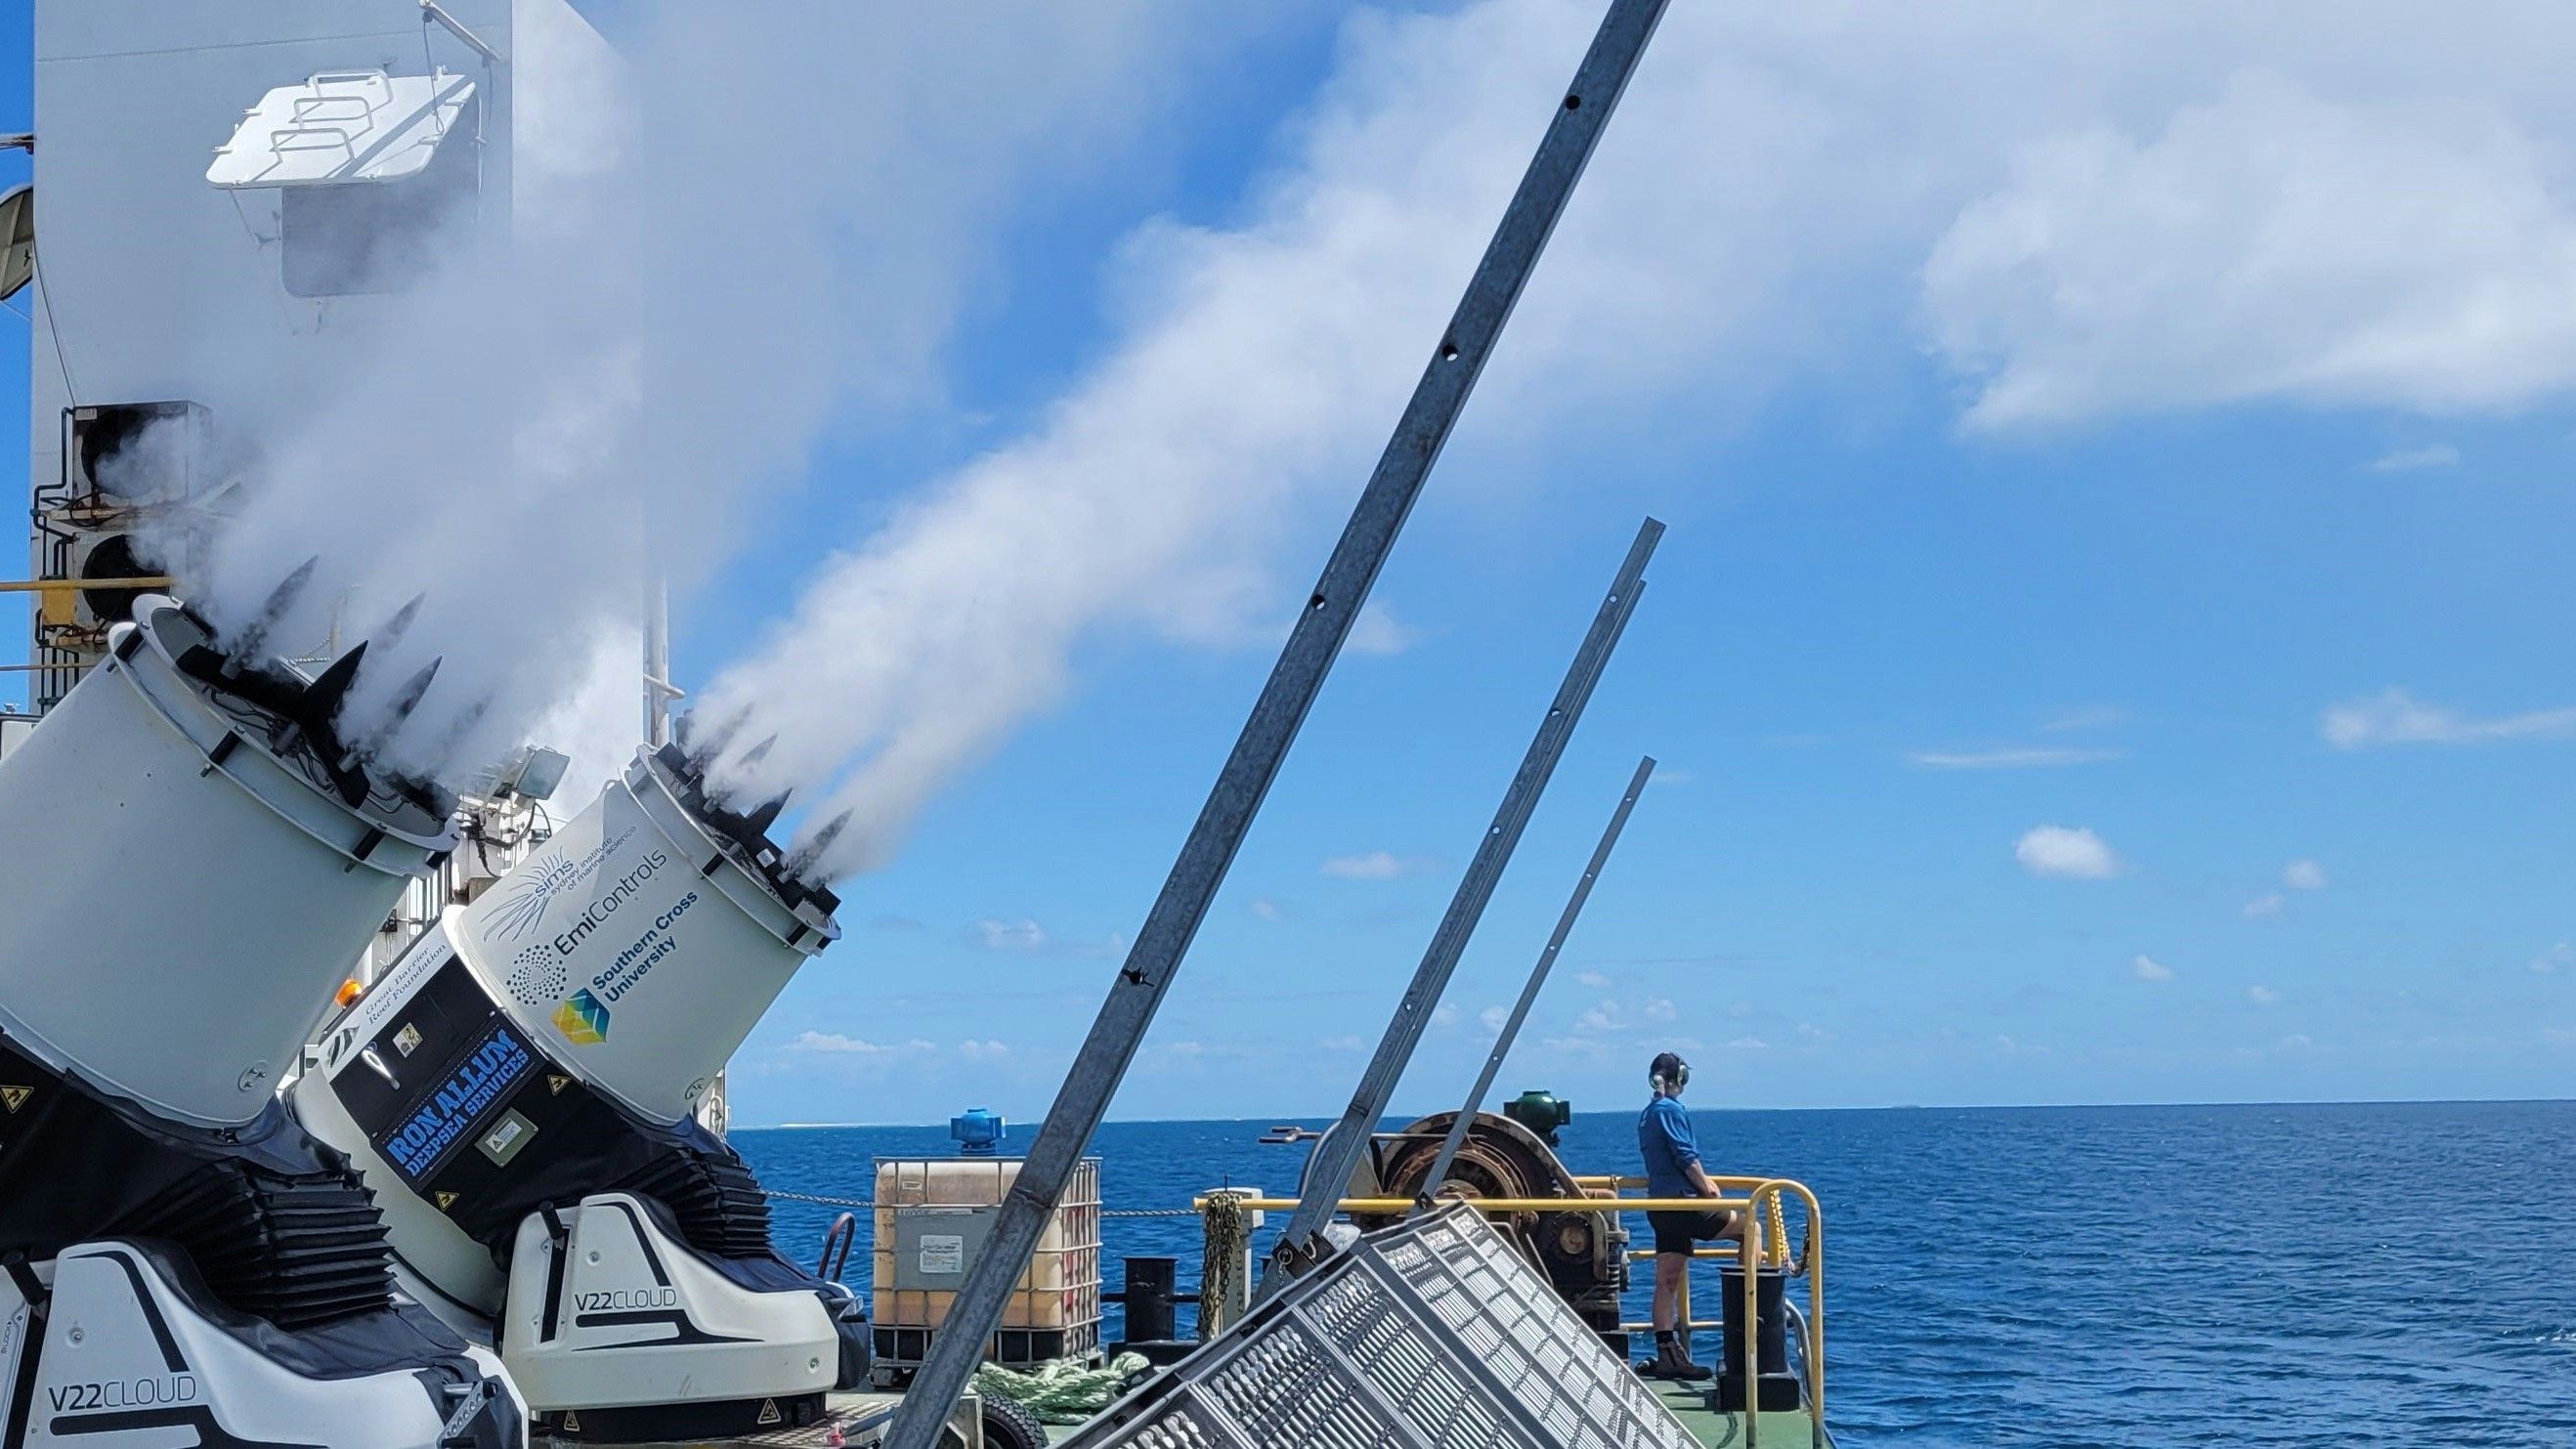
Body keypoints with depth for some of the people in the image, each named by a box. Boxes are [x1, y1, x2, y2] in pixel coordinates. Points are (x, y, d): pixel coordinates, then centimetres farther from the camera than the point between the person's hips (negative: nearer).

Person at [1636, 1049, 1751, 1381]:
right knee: (1747, 1226, 4)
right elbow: (1686, 1157, -17)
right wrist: (1706, 1186, -6)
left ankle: (1668, 1355, 5)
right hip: (1682, 1204, -9)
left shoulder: (1646, 1114, 17)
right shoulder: (1672, 1110, -11)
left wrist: (1701, 1182, 23)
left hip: (1660, 1206, 9)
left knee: (1668, 1280, 6)